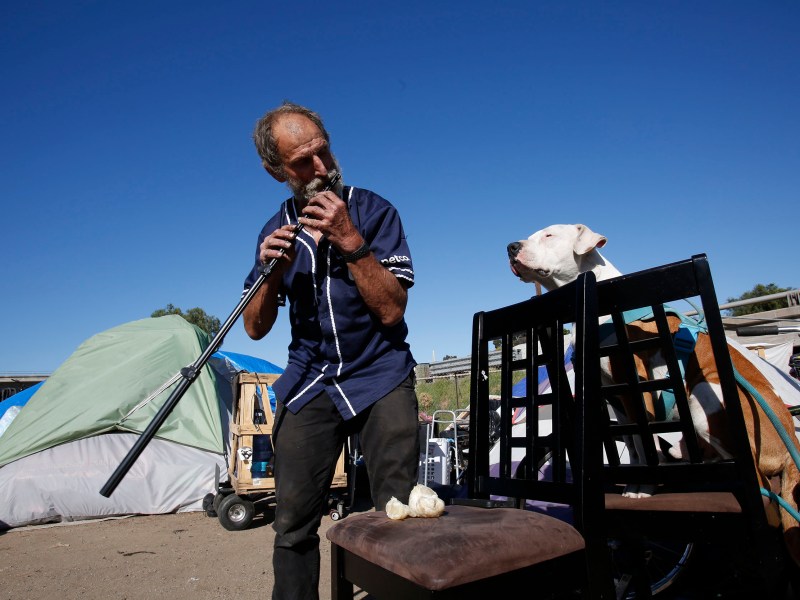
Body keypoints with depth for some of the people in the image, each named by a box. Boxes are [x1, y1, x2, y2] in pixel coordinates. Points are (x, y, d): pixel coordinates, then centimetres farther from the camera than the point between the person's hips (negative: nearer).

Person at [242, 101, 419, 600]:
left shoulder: (374, 210, -5)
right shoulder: (277, 229, 6)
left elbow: (391, 309, -14)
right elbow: (256, 328, 7)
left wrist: (351, 241, -23)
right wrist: (273, 271, -11)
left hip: (381, 377, -2)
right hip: (309, 384, 3)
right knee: (294, 522, 5)